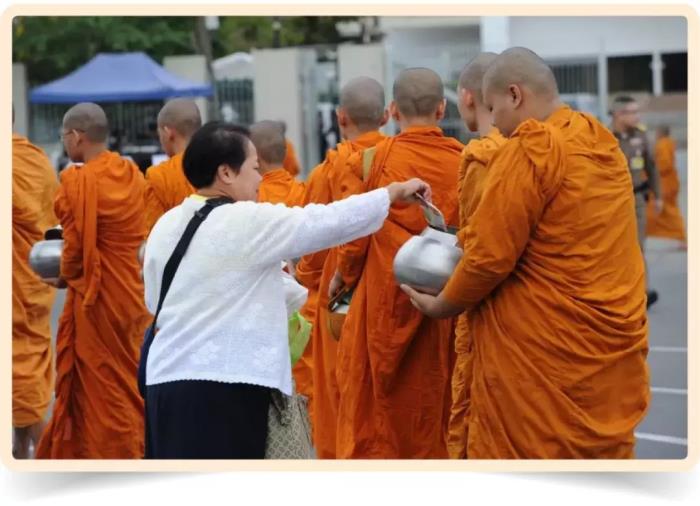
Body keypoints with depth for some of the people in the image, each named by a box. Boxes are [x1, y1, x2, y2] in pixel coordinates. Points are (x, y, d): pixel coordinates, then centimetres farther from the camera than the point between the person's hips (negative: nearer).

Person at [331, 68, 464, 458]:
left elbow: (355, 239, -3)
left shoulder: (374, 159, -7)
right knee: (436, 419, 12)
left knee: (373, 420, 7)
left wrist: (343, 278, 16)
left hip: (382, 306, -2)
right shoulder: (464, 162, -4)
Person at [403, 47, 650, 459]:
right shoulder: (605, 145, 10)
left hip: (547, 353, -8)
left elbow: (491, 256, -14)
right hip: (615, 348, 8)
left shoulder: (530, 150, -14)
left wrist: (440, 306, 1)